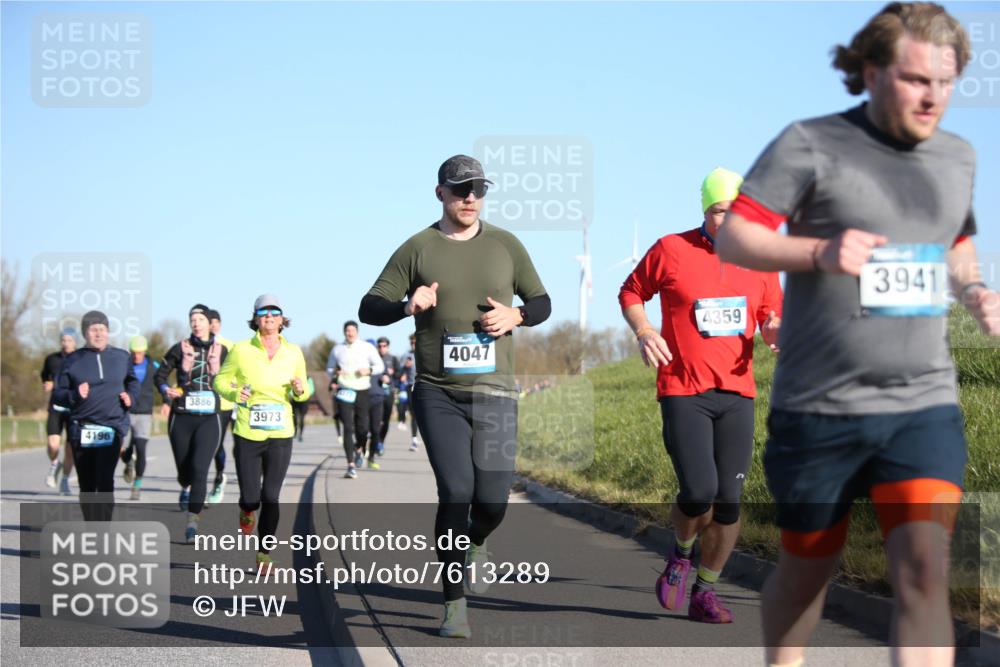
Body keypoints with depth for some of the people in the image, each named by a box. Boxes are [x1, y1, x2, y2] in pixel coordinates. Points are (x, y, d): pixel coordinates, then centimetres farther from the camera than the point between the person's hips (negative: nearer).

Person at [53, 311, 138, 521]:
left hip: (112, 427, -1)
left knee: (104, 481, -16)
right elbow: (57, 395, 5)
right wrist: (75, 395, -14)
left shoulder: (121, 357, 11)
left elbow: (132, 382, 25)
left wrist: (130, 397, 4)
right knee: (86, 485, 8)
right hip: (81, 430, 1)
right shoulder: (72, 360, 7)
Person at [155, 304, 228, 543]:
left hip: (209, 418, -1)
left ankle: (192, 523, -12)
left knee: (199, 469, -15)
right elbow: (160, 374, 6)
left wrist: (215, 369, -11)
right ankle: (186, 488, 48)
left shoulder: (221, 351, 4)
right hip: (182, 417, 1)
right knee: (184, 469, 9)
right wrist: (166, 389, -12)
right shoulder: (180, 349, 1)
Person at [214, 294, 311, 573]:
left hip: (280, 437, 1)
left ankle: (264, 554, 15)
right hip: (247, 435, -1)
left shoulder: (293, 353, 3)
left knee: (271, 498, -1)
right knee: (251, 498, -3)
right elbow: (221, 380, 5)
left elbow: (302, 395, 13)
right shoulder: (241, 350, -5)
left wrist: (300, 389, -10)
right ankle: (247, 511, 36)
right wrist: (234, 393, -15)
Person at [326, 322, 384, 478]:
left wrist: (369, 371, -10)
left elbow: (380, 366, 9)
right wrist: (334, 375, -2)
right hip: (344, 392, 0)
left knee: (362, 427, 2)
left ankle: (359, 450, 38)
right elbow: (329, 368, 20)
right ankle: (351, 465, -10)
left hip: (362, 391, 0)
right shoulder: (337, 349, 8)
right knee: (348, 428, -8)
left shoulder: (367, 347, 5)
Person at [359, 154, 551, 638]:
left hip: (494, 393, 2)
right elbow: (368, 308, 1)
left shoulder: (506, 245, 8)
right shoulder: (417, 249, 2)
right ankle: (455, 604, -1)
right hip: (438, 393, -2)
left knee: (492, 499, -3)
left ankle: (476, 543, 34)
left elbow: (541, 303, 16)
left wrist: (516, 316, -7)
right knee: (455, 493, -12)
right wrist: (407, 306, -20)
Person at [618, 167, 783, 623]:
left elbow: (771, 316, 18)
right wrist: (643, 331, -8)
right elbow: (631, 292, 10)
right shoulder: (671, 250, -3)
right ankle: (680, 556, 16)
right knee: (699, 492, -17)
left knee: (728, 502, 1)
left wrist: (774, 330, -7)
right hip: (683, 393, -4)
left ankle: (704, 592, 17)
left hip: (737, 394, 4)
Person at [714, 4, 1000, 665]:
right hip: (819, 406, -3)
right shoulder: (810, 144, -5)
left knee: (925, 570, -14)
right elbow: (733, 237, -9)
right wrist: (820, 252, -25)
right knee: (808, 568, 12)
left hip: (925, 404, 3)